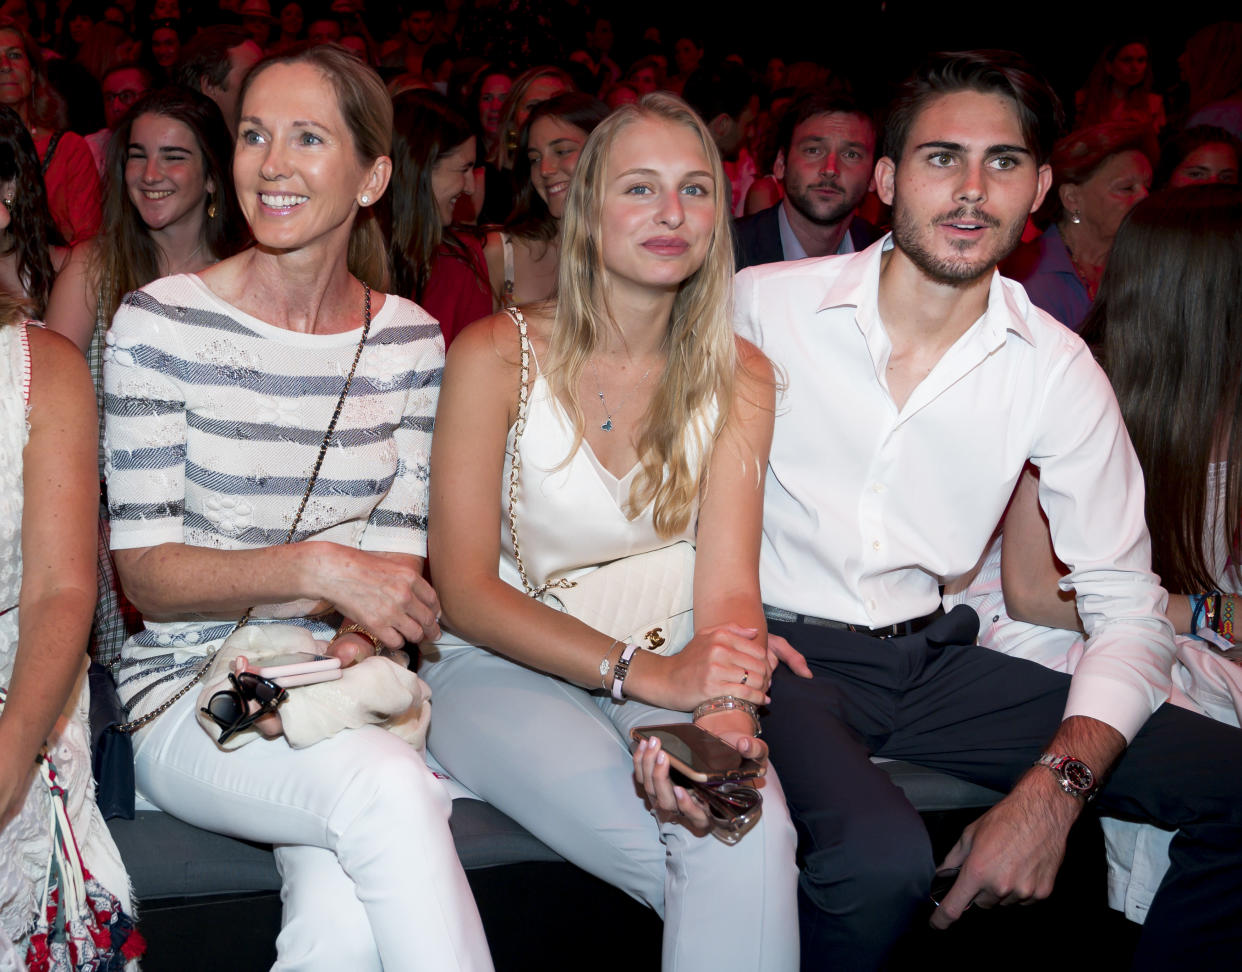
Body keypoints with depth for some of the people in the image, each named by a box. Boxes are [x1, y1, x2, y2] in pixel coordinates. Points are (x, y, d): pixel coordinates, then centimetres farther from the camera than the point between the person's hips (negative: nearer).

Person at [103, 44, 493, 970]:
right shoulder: (160, 323, -4)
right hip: (189, 690, -2)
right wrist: (313, 567, -22)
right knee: (389, 788, -33)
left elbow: (396, 560, 5)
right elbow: (144, 568, -7)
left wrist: (350, 650, -17)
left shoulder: (409, 340, 6)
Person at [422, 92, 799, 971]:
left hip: (665, 671, 3)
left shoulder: (739, 378, 2)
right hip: (498, 665, -2)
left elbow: (729, 587, -8)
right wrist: (643, 673, -23)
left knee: (753, 836, -30)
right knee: (723, 856, -28)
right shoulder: (495, 356, -7)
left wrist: (727, 716, -31)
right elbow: (464, 590, -10)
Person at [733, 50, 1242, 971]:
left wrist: (1054, 790, -16)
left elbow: (1128, 607, -2)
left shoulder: (1058, 369, -2)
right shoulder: (762, 305, -7)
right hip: (784, 651, -3)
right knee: (884, 854, -34)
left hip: (935, 657, 3)